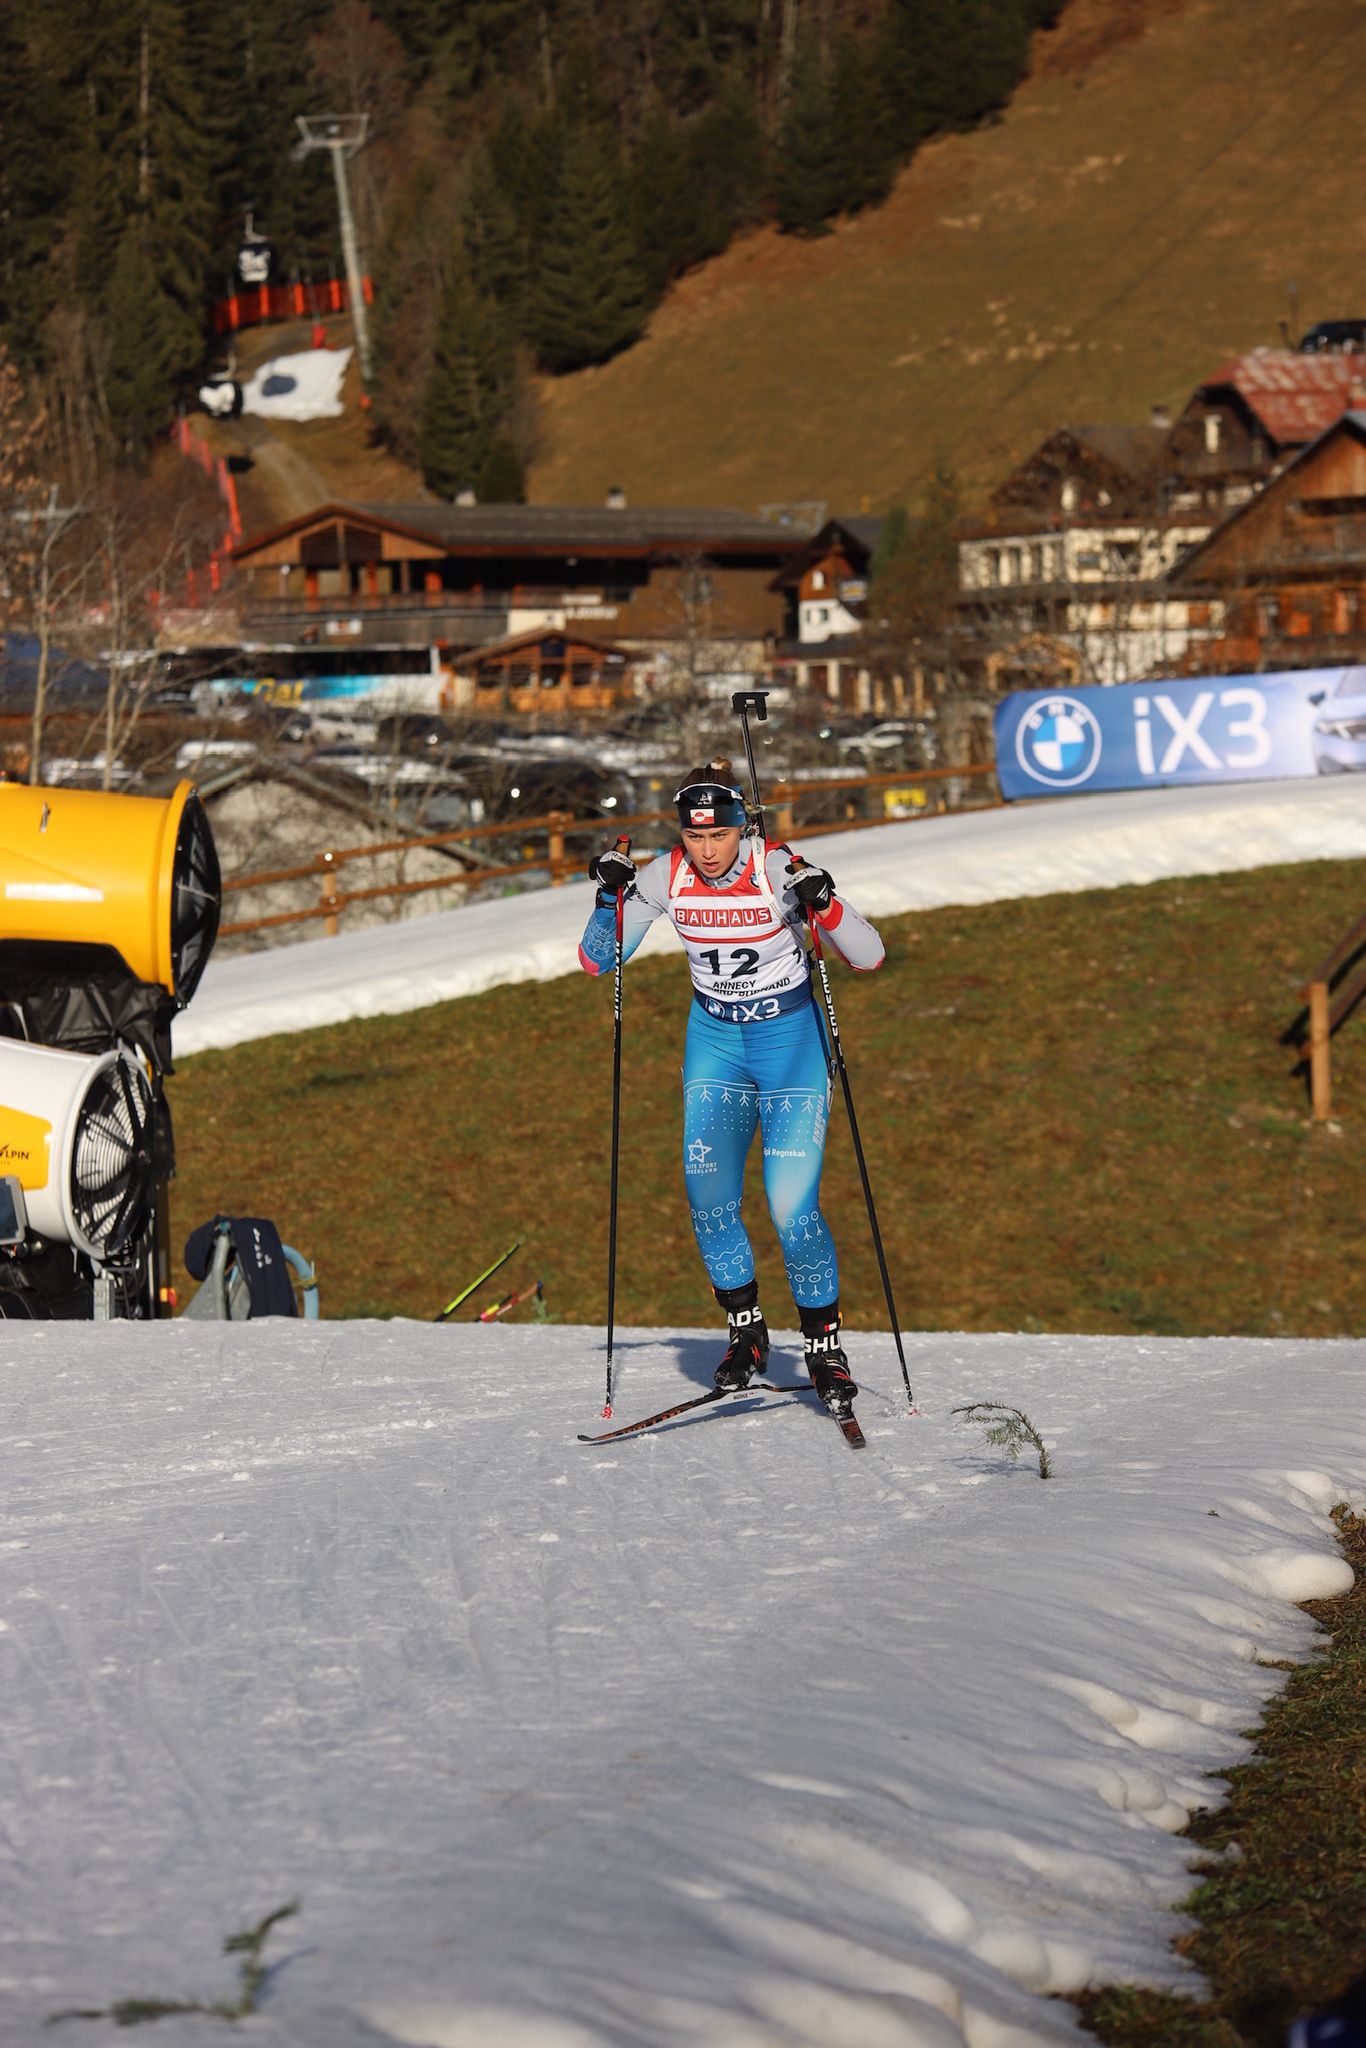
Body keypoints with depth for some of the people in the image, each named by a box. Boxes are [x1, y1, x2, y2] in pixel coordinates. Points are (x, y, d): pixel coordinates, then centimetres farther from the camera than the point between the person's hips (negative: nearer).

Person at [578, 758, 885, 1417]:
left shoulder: (778, 870, -19)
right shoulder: (666, 876, -9)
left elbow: (869, 956, -20)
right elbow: (597, 961, -3)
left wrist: (824, 905, -37)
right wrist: (610, 897, -19)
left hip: (790, 1034, -3)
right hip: (714, 1035, 3)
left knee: (792, 1207, -13)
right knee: (707, 1191, -13)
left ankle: (824, 1346, 4)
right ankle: (745, 1332, 5)